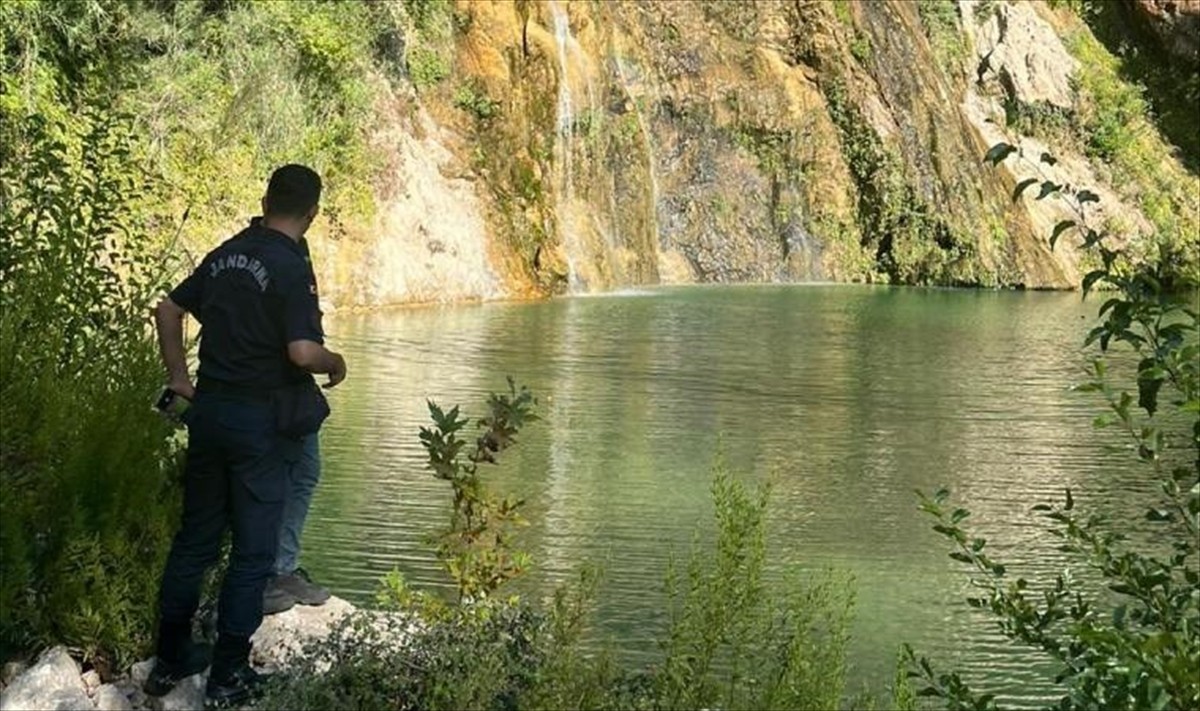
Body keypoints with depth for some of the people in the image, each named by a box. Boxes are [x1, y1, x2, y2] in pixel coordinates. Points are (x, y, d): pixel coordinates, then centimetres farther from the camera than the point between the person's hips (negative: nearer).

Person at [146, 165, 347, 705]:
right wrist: (335, 363, -4)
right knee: (253, 549, 4)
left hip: (209, 410, 7)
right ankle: (227, 675, 10)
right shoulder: (291, 268, -15)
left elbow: (168, 310, 14)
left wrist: (178, 376, 20)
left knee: (195, 538, 16)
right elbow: (302, 351, -23)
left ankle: (169, 660, 25)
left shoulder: (225, 255, 7)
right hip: (260, 421, -7)